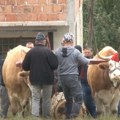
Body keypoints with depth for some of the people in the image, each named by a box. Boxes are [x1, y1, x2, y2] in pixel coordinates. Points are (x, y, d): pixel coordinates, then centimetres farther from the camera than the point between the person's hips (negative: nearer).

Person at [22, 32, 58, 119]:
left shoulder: (30, 52, -3)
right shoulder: (48, 51, -12)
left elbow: (25, 67, 1)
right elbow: (55, 65, -13)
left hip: (35, 79, 2)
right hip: (47, 79, -1)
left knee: (35, 99, 5)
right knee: (47, 99, 11)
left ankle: (35, 115, -10)